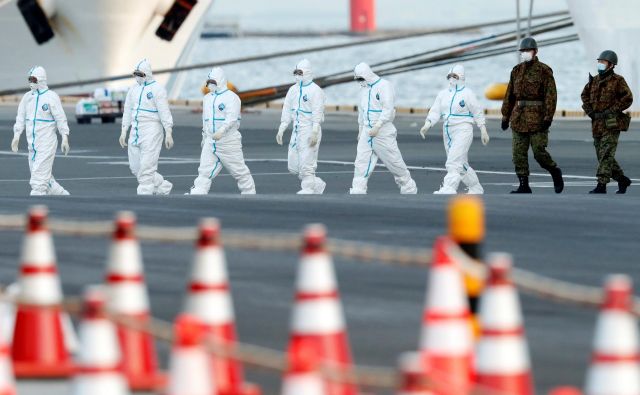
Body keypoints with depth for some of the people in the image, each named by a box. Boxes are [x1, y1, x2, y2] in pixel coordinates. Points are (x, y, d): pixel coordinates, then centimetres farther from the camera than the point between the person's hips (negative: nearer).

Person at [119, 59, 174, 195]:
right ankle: (163, 187, 21)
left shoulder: (156, 89, -8)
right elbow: (128, 112, 19)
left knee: (147, 167, -10)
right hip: (136, 131, 8)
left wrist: (168, 134, -15)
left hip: (151, 131, -8)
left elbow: (164, 112, -11)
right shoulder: (133, 90, 14)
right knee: (135, 167, 8)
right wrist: (123, 132, 16)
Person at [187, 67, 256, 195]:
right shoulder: (207, 98, 16)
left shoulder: (231, 97, -9)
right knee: (204, 171, -3)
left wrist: (221, 131, -37)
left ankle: (249, 193, 16)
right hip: (210, 141, 6)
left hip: (229, 141, -6)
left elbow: (231, 118, -23)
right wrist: (204, 138, 28)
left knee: (239, 170, 3)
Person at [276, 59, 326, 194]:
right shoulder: (293, 90, 13)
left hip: (309, 130, -8)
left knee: (306, 164, -8)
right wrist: (281, 130, 12)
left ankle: (308, 189, 0)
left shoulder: (315, 91, -10)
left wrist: (314, 133, -23)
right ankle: (317, 184, 22)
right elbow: (287, 111, 16)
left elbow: (317, 113, -16)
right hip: (296, 130, 8)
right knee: (293, 166, 8)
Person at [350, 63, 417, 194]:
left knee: (394, 161, 1)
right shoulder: (364, 88, 14)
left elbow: (388, 109, -20)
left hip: (383, 131, -7)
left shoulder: (384, 86, -12)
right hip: (367, 131, 7)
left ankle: (409, 188, 15)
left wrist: (377, 126, -24)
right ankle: (357, 192, -4)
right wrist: (360, 130, 25)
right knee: (361, 162, -2)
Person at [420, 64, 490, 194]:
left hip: (463, 131, -7)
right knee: (461, 164, 14)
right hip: (448, 132, 7)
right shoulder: (443, 94, 10)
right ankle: (476, 189, 28)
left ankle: (448, 190, -24)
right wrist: (427, 124, -13)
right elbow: (435, 111, 3)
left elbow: (478, 112, -1)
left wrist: (483, 131, -3)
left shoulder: (467, 94, -5)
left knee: (454, 163, -18)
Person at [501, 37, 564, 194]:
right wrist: (505, 116, 12)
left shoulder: (544, 71, -5)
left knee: (539, 152, -7)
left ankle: (555, 172, 18)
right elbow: (509, 95, 15)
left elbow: (551, 95, -11)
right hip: (519, 115, 6)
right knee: (519, 153, 0)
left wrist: (548, 117, -18)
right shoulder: (517, 71, 11)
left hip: (537, 115, -6)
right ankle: (524, 186, 3)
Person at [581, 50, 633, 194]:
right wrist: (589, 111, 7)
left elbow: (628, 98, -10)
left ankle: (601, 186, -16)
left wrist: (612, 110, -15)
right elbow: (585, 95, 23)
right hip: (597, 124, 7)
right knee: (602, 156, 10)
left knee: (606, 155, -13)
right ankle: (622, 180, 25)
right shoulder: (594, 81, 11)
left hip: (612, 124, -7)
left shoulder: (618, 81, -6)